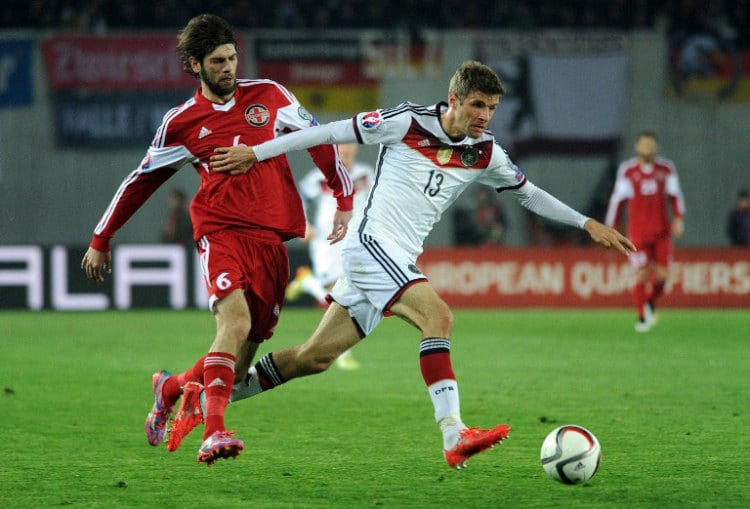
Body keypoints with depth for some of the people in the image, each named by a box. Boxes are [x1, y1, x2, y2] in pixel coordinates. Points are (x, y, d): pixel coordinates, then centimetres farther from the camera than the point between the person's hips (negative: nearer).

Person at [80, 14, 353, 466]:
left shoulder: (268, 96, 11)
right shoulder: (181, 123, 7)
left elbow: (319, 139, 21)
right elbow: (142, 180, 18)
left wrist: (344, 200, 18)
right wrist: (102, 240, 22)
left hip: (273, 238, 3)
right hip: (222, 232, -3)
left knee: (242, 359, 0)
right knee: (235, 322, -30)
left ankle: (172, 388, 28)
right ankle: (214, 431, -38)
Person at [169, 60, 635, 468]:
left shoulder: (485, 154, 7)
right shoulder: (408, 122, -10)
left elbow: (529, 193, 20)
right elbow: (333, 132, -4)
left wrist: (588, 224, 14)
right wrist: (257, 153, -3)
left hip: (400, 260, 7)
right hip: (372, 242, -7)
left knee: (316, 358, 7)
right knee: (437, 315, -27)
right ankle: (454, 436, -34)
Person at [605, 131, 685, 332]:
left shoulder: (666, 169, 2)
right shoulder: (627, 170, -2)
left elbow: (675, 195, 8)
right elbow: (618, 199, 4)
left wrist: (679, 219, -7)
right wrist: (610, 229, 4)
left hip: (662, 231, 2)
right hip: (638, 233, -2)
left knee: (662, 274, -1)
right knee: (642, 275, -7)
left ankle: (651, 302, 29)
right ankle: (642, 316, 9)